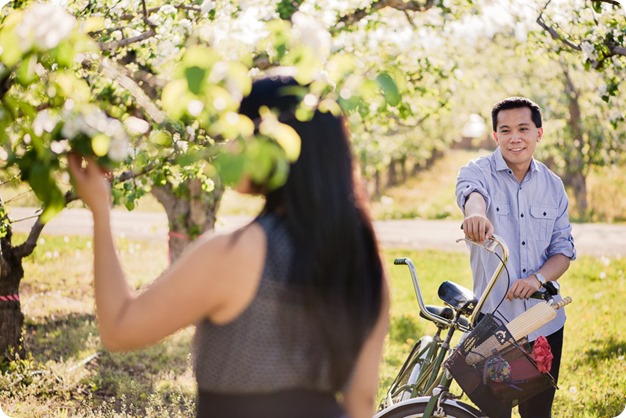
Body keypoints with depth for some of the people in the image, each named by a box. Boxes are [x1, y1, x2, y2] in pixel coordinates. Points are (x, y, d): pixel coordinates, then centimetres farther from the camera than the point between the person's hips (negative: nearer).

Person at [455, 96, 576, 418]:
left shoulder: (552, 185, 6)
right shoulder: (478, 172, -6)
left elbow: (564, 249, 5)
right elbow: (471, 191, -31)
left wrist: (538, 277, -17)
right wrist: (476, 213, -56)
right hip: (492, 320, -3)